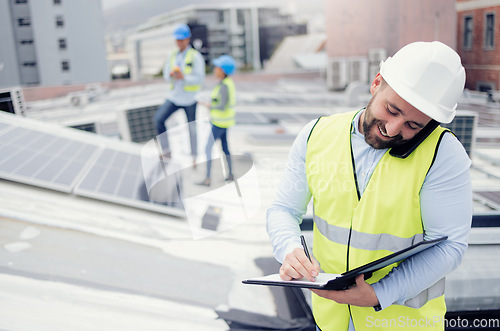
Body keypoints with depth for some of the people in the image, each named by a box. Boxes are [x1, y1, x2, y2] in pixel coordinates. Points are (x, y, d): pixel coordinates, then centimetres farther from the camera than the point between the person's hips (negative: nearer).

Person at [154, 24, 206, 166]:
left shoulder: (195, 56, -6)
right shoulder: (172, 57, 9)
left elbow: (200, 78, -12)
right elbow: (166, 76, 11)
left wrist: (183, 77, -25)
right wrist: (172, 74, -12)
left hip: (189, 99, -4)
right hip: (174, 96, 4)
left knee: (192, 128, 6)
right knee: (158, 119, -11)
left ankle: (194, 155, 24)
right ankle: (166, 150, 1)